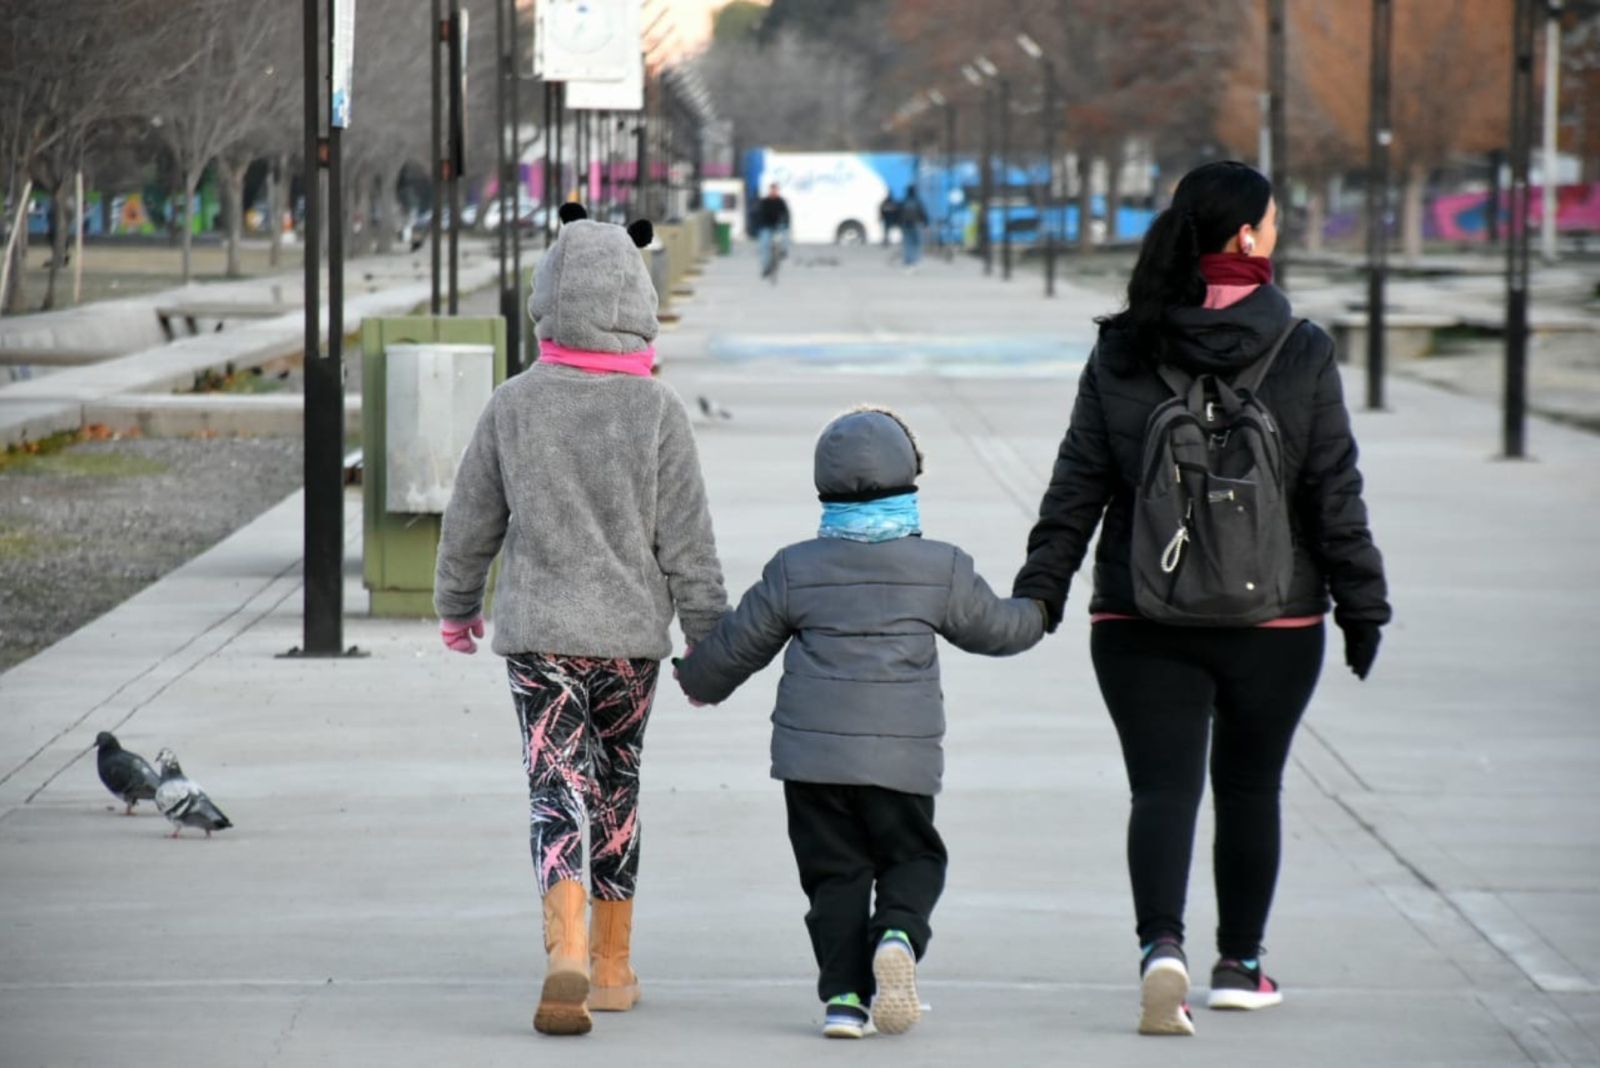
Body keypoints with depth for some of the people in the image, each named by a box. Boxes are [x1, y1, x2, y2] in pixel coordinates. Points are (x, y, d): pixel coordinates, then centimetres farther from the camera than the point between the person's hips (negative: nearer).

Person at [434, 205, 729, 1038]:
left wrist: (456, 604, 22)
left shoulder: (514, 406, -6)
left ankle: (566, 952, -25)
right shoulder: (657, 410, -10)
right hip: (630, 634, 0)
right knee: (616, 794, 16)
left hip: (536, 633, 0)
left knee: (557, 791, -2)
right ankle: (612, 966, 25)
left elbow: (471, 523, 4)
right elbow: (687, 541, -7)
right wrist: (709, 642, 3)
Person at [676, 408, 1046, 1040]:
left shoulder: (794, 570, 1)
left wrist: (700, 680, 31)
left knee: (836, 874, 8)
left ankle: (843, 994, -2)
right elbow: (992, 627, 14)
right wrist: (1034, 616, 37)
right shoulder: (941, 569, -1)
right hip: (901, 755, -1)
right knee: (912, 860, 12)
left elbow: (739, 643, 10)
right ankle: (898, 935, -19)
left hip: (813, 754, 1)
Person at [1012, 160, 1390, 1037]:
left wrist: (1039, 592, 6)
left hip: (1141, 619, 0)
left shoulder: (1121, 356, -1)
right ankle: (1239, 966, 25)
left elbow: (1076, 487, 0)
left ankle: (1161, 944, -25)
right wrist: (1362, 604, 3)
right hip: (1274, 619, 0)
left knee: (1162, 788, -2)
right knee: (1249, 788, 16)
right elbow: (1335, 494, -4)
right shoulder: (1302, 354, -6)